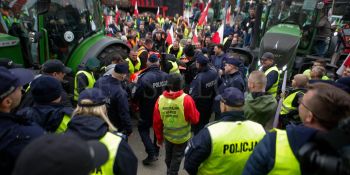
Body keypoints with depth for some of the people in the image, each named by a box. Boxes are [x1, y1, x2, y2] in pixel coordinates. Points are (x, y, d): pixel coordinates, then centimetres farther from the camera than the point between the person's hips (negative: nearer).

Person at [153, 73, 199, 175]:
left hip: (167, 135, 4)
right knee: (177, 158, 19)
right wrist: (195, 112, 2)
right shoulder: (186, 99, -25)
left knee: (168, 156, 28)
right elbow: (195, 119, -18)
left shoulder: (160, 99, -15)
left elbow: (156, 122, -7)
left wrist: (159, 137, 8)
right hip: (182, 137, -4)